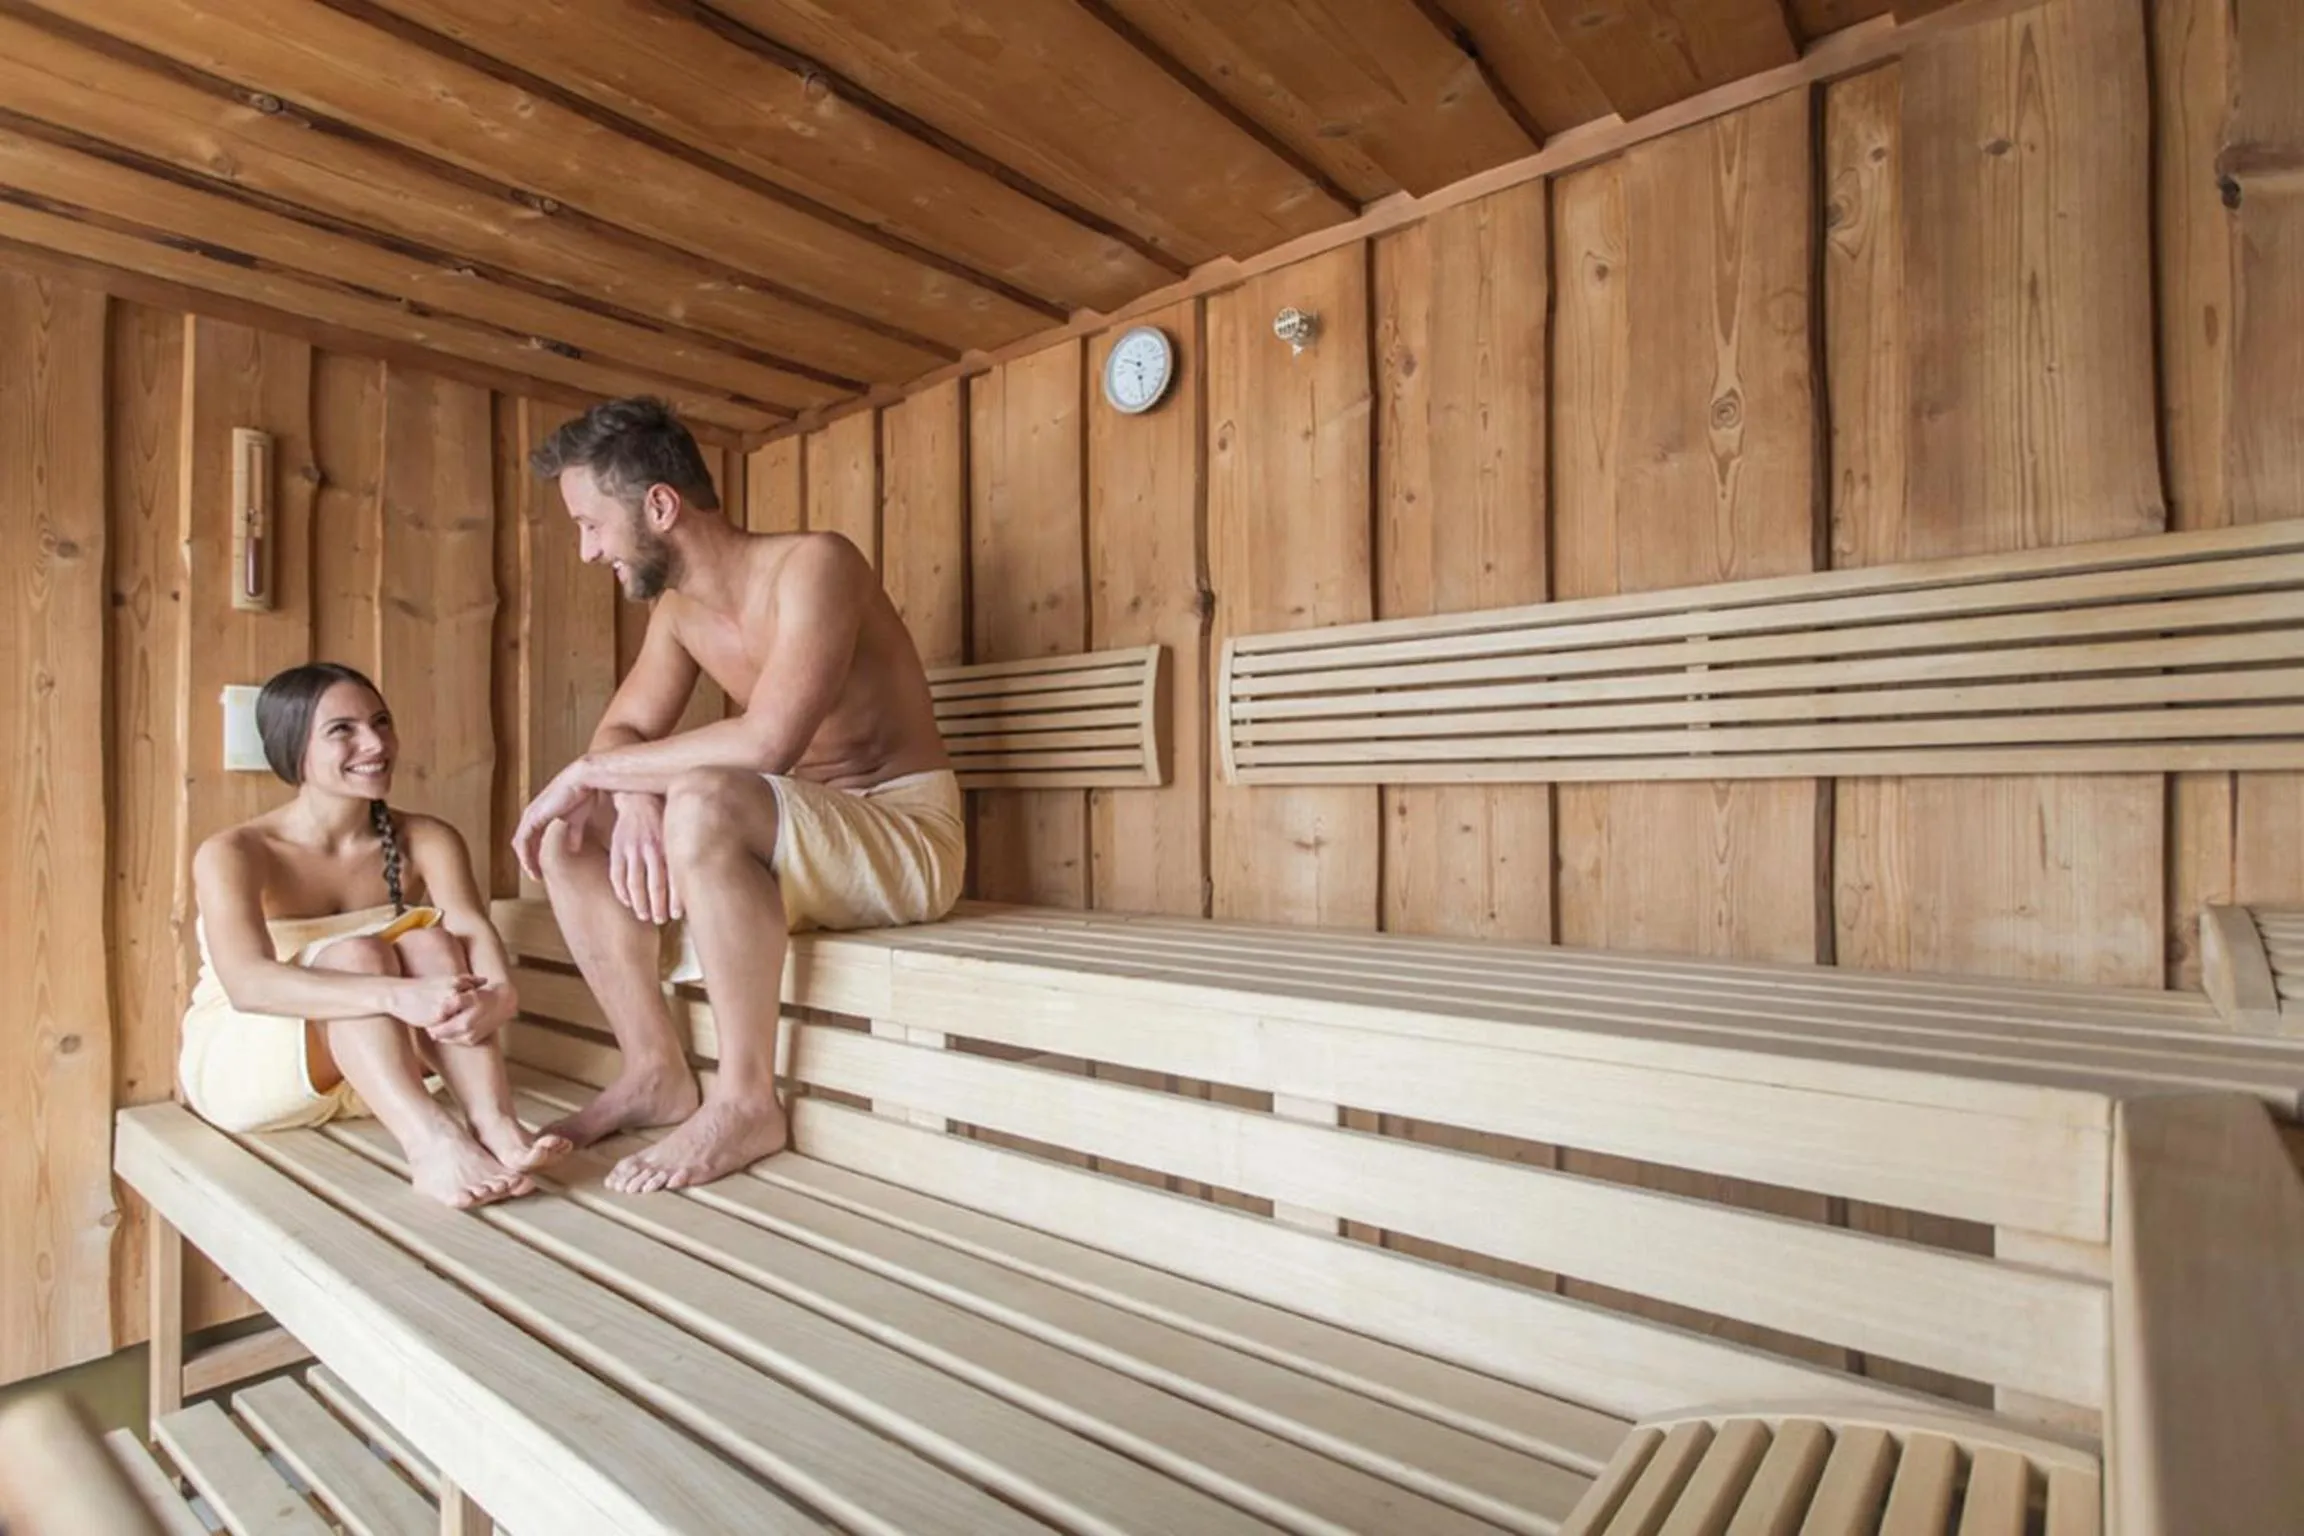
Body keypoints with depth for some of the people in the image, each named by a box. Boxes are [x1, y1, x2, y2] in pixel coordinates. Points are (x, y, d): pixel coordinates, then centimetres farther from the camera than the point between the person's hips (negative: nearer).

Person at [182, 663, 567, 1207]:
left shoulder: (425, 840, -7)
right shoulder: (232, 853, -16)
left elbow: (476, 935, -24)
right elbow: (248, 983, -33)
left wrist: (497, 996, -48)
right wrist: (397, 994, -49)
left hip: (369, 1072, 3)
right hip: (240, 1065, -2)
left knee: (427, 939, -26)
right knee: (355, 953, -31)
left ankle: (494, 1125, -42)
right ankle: (432, 1144, -51)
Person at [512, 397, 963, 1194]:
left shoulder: (814, 564, -19)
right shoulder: (680, 607, 6)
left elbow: (768, 741, -32)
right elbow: (623, 731, 7)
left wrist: (589, 772, -21)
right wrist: (634, 798, -17)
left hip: (907, 837, -8)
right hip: (797, 841, 8)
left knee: (703, 803, -35)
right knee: (568, 836, 0)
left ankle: (747, 1099, -20)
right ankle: (656, 1073, 5)